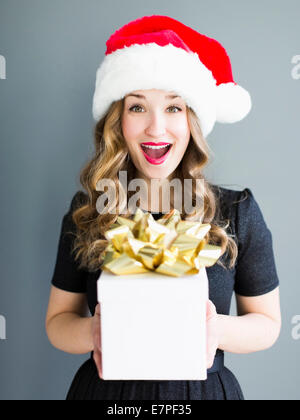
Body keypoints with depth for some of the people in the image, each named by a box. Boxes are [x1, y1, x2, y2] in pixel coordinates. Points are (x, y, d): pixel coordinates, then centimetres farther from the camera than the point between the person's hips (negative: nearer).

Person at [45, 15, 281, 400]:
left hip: (205, 388, 0)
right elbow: (58, 320, -2)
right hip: (105, 387, 1)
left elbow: (267, 323, -3)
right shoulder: (85, 212, -9)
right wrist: (93, 332, -23)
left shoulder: (238, 213, -12)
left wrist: (217, 329, -22)